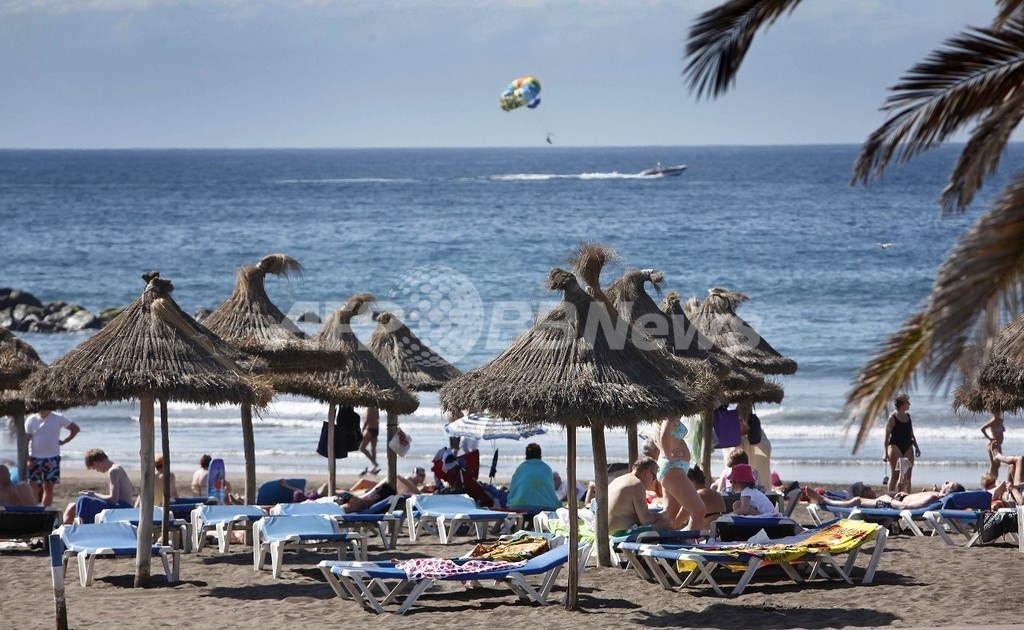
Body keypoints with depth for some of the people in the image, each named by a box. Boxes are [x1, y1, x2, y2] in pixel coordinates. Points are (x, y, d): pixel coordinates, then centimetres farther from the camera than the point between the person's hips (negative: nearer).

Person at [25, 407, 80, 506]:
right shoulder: (31, 420, -2)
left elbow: (75, 428, 6)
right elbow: (26, 440, -4)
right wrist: (28, 459, -11)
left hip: (52, 458, 0)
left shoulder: (58, 419, -2)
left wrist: (64, 441, 0)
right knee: (33, 486, -6)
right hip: (35, 458, 0)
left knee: (48, 487, 3)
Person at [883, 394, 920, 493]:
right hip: (896, 447, -6)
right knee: (895, 475, -5)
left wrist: (916, 447, 18)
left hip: (907, 447, 6)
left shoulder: (908, 416, 12)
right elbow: (887, 436, -10)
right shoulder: (892, 418, -9)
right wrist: (886, 453, -14)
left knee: (907, 476, 4)